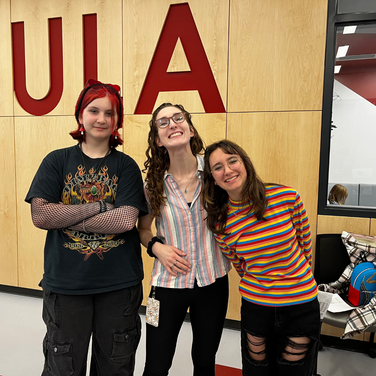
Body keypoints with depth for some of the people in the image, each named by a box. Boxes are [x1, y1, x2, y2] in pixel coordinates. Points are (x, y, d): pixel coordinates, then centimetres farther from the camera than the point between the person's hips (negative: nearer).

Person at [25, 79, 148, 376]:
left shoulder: (126, 166, 0)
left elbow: (127, 220, -15)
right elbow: (40, 216, -12)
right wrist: (99, 207, -15)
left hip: (119, 285, 1)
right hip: (65, 284, 0)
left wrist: (66, 217, -15)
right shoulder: (57, 161, 1)